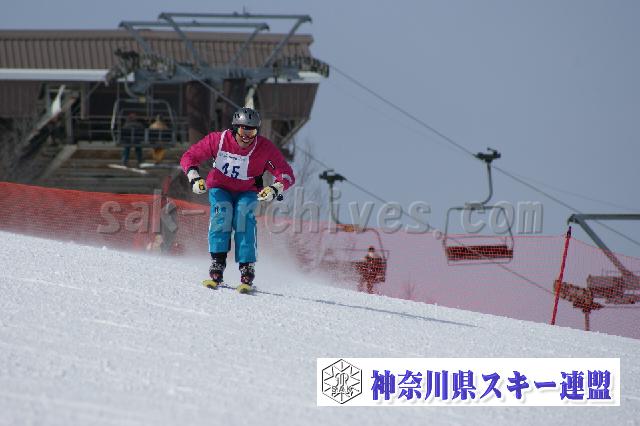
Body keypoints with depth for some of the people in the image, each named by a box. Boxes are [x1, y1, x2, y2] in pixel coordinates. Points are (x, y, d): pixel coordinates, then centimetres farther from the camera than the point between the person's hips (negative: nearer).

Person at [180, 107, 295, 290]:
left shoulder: (265, 148, -19)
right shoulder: (218, 140, -19)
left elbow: (287, 175, -18)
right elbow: (189, 157, -9)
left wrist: (275, 189, -38)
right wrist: (194, 178, -27)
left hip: (247, 192, 0)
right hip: (220, 188, 0)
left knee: (244, 214, -30)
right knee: (222, 210, -31)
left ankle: (247, 268, -31)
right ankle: (217, 263, -30)